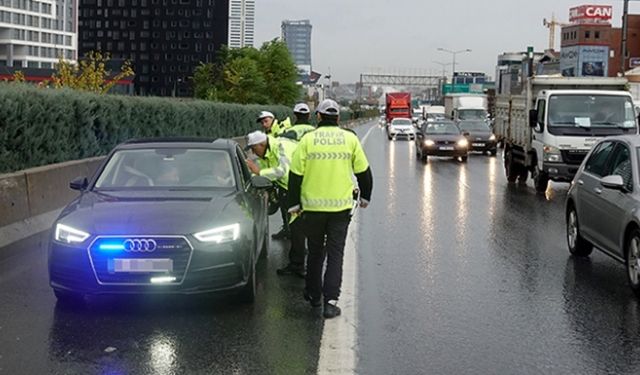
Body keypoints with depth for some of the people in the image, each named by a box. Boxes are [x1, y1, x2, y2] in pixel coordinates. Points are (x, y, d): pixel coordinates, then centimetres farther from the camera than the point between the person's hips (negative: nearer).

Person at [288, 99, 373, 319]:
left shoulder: (308, 140, -3)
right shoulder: (350, 139, 0)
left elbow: (295, 174, -3)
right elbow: (363, 171, 7)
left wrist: (294, 203, 7)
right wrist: (365, 196, 22)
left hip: (313, 206, 0)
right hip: (341, 206, 0)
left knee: (315, 251, 17)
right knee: (335, 254, 3)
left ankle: (314, 294, 28)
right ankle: (330, 300, -7)